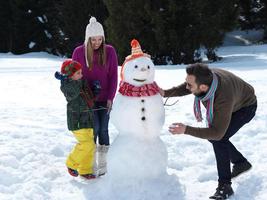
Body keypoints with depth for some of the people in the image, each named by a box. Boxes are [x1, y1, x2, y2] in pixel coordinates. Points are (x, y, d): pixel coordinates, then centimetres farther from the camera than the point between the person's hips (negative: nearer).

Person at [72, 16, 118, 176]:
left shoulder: (109, 51, -3)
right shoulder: (79, 52, -5)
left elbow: (113, 76, -2)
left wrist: (110, 98, -8)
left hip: (105, 98, 1)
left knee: (103, 129, 3)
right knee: (94, 127, -10)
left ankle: (103, 163, 16)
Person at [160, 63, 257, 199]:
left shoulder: (224, 98, -46)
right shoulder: (203, 77, -29)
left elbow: (217, 133, -39)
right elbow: (184, 89, -6)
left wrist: (186, 130, -44)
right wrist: (165, 93, -22)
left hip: (245, 107, -8)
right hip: (230, 104, 8)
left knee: (219, 140, -22)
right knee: (210, 135, 10)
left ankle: (225, 185, -12)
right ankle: (241, 163, 29)